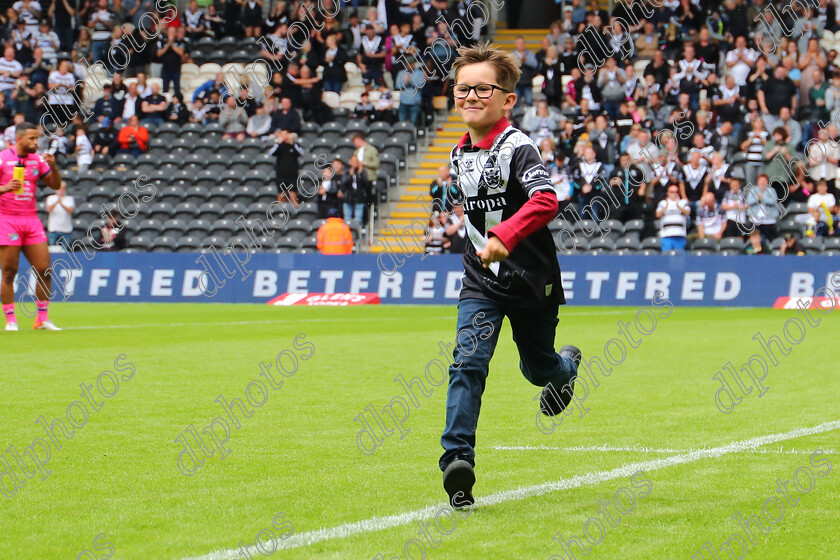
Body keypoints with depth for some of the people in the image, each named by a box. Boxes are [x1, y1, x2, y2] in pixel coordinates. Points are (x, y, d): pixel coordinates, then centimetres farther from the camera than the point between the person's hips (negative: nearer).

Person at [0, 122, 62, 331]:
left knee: (45, 270, 0)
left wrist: (53, 166, -5)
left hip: (31, 220, 5)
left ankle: (42, 318, 11)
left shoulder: (37, 159, 9)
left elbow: (55, 185, 12)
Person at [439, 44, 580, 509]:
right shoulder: (459, 154, 5)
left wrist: (505, 235, -44)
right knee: (468, 362, -17)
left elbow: (546, 201, -32)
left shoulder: (518, 148, -17)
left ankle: (567, 365, 54)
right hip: (481, 281, 4)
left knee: (538, 369, 16)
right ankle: (457, 459, -24)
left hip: (530, 279, -4)